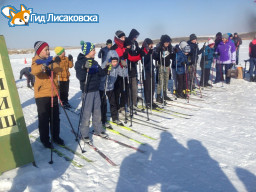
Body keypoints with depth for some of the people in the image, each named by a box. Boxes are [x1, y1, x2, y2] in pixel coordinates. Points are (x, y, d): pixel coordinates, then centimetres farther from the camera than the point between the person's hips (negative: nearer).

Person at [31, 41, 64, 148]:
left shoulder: (50, 60, 10)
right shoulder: (36, 62, -4)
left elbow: (59, 69, -7)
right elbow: (34, 71, -27)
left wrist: (52, 64, -26)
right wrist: (44, 66, -46)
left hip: (53, 93, 5)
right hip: (42, 94, -5)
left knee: (55, 117, 13)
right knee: (44, 119, 4)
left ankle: (56, 137, 29)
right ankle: (44, 140, 19)